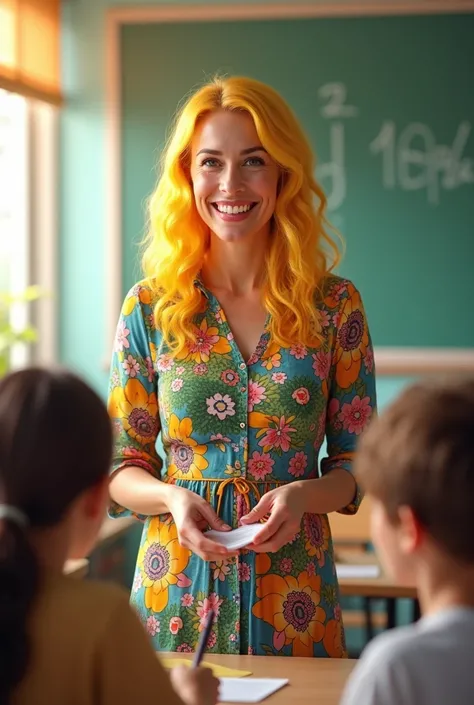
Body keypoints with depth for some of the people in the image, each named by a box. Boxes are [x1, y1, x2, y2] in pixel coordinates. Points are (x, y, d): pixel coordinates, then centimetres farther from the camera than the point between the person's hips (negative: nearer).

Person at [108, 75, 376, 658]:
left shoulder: (334, 305, -2)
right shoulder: (149, 307, -2)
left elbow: (357, 466, 2)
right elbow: (122, 468, 2)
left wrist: (302, 494, -18)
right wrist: (173, 497, -18)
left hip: (294, 602, 0)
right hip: (178, 598, 0)